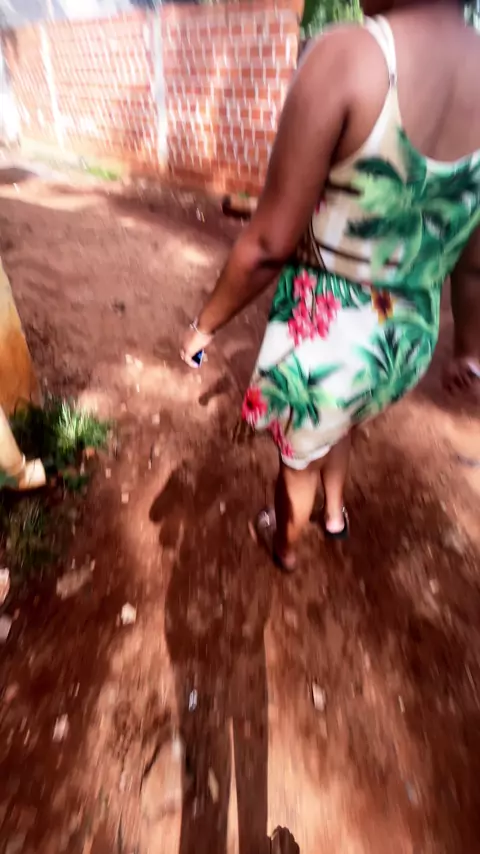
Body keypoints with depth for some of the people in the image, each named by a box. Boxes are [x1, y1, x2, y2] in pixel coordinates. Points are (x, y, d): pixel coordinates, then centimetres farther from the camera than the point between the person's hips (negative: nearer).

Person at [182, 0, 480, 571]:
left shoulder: (347, 57, -20)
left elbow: (269, 245, -20)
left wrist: (205, 323, -4)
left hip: (322, 332, -5)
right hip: (409, 339, 6)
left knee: (299, 457, 23)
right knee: (340, 420, 38)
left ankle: (284, 546, 56)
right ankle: (335, 511, 61)